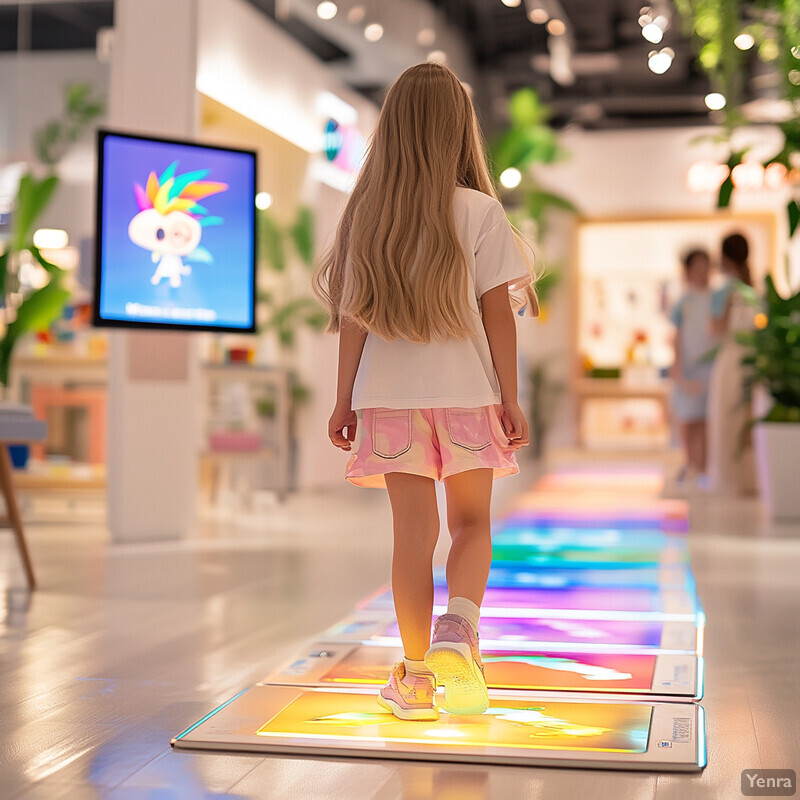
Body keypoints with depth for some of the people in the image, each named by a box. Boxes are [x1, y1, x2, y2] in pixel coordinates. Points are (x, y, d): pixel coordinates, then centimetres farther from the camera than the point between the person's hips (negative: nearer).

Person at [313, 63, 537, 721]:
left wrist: (344, 398, 7)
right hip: (467, 391, -2)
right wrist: (511, 397, -1)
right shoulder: (481, 212, -6)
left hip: (389, 393, 2)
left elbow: (354, 318, 1)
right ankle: (458, 629, -12)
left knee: (414, 530, 8)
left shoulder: (367, 215, 1)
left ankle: (416, 675, 12)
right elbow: (497, 312, -7)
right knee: (471, 523, 14)